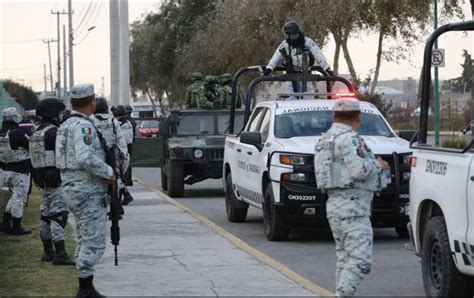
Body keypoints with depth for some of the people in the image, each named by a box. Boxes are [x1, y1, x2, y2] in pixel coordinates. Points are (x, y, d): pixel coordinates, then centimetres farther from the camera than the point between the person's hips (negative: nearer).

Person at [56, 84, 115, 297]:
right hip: (88, 191, -10)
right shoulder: (83, 126, -17)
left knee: (85, 240, 16)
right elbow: (85, 158, -30)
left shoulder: (66, 125, 15)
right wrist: (108, 172, -18)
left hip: (73, 189, 10)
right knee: (94, 242, -7)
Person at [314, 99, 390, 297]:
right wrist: (377, 165, -4)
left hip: (334, 205, 10)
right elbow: (359, 170, -23)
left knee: (345, 257, 14)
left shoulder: (326, 139, 18)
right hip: (352, 206, -10)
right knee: (361, 260, -13)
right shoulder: (349, 139, -14)